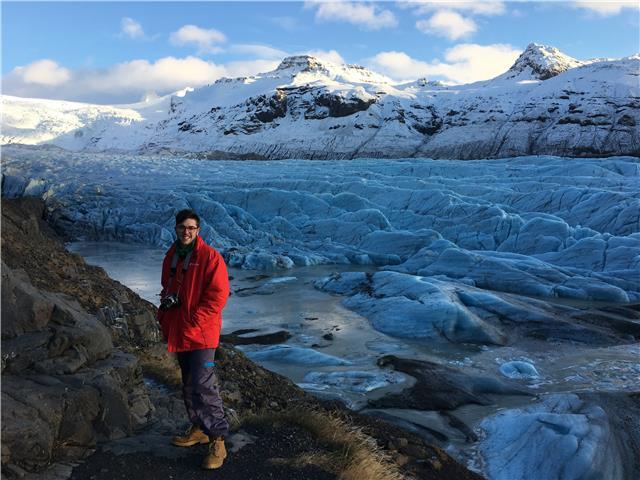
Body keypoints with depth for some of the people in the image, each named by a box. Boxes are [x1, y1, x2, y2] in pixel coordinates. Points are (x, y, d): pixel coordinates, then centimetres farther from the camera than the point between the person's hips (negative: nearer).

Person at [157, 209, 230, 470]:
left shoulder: (210, 257, -12)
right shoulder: (171, 257, 11)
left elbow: (217, 295, -16)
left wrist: (194, 323, -18)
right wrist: (164, 317, 8)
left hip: (200, 334, -8)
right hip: (178, 333, 8)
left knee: (203, 385, -11)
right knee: (188, 384, 17)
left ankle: (217, 441, -1)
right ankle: (199, 429, 32)